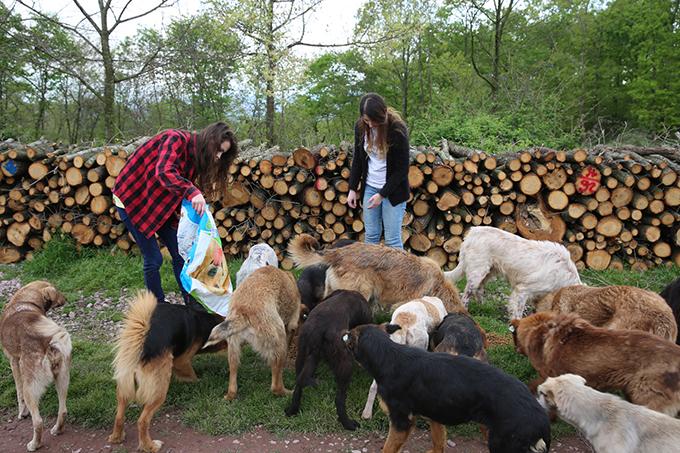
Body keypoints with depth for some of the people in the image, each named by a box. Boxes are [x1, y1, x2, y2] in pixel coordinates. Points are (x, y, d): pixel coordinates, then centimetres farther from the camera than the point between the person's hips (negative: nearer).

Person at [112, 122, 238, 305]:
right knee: (154, 259, -6)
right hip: (132, 199, -8)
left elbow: (182, 190, 3)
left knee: (180, 254, 3)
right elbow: (164, 173, -41)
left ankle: (191, 304, 11)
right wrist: (192, 192, -54)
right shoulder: (176, 139, -23)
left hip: (159, 203, 8)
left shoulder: (195, 155, 2)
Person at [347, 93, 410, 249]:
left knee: (392, 240, -4)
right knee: (371, 236, 8)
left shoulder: (397, 130, -19)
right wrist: (352, 188, 3)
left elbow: (402, 169, -15)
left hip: (392, 190, -5)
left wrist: (382, 194, -18)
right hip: (369, 187, 5)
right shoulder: (360, 126, -5)